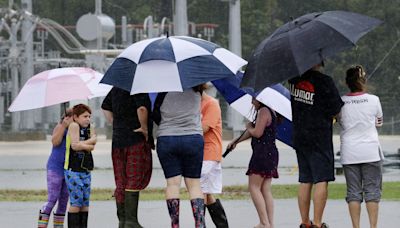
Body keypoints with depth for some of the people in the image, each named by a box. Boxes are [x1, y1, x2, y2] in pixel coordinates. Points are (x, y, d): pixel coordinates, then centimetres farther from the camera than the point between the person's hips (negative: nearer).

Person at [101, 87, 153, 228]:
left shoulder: (116, 88, 13)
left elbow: (105, 107, 27)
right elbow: (142, 108, -28)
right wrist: (144, 128, -14)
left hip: (117, 141, 7)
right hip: (137, 142, -7)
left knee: (121, 183, 10)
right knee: (134, 181, -6)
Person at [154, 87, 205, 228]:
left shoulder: (163, 93, -6)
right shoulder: (195, 91, -5)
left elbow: (156, 116, 3)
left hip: (166, 140, 0)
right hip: (193, 138, 1)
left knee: (172, 182, 2)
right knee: (194, 183, 6)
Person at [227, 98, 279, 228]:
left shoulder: (263, 111, -12)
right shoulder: (270, 111, 20)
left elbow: (257, 133, -20)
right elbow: (251, 132, 27)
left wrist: (249, 127, 1)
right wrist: (235, 142, 31)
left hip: (263, 153, -10)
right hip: (271, 153, 10)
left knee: (254, 187, -7)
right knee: (265, 189, 9)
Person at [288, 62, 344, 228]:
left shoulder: (295, 79, 2)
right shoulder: (325, 81, -13)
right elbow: (337, 109, -9)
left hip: (299, 137, 6)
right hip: (320, 137, -6)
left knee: (305, 181, 11)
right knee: (321, 180, -4)